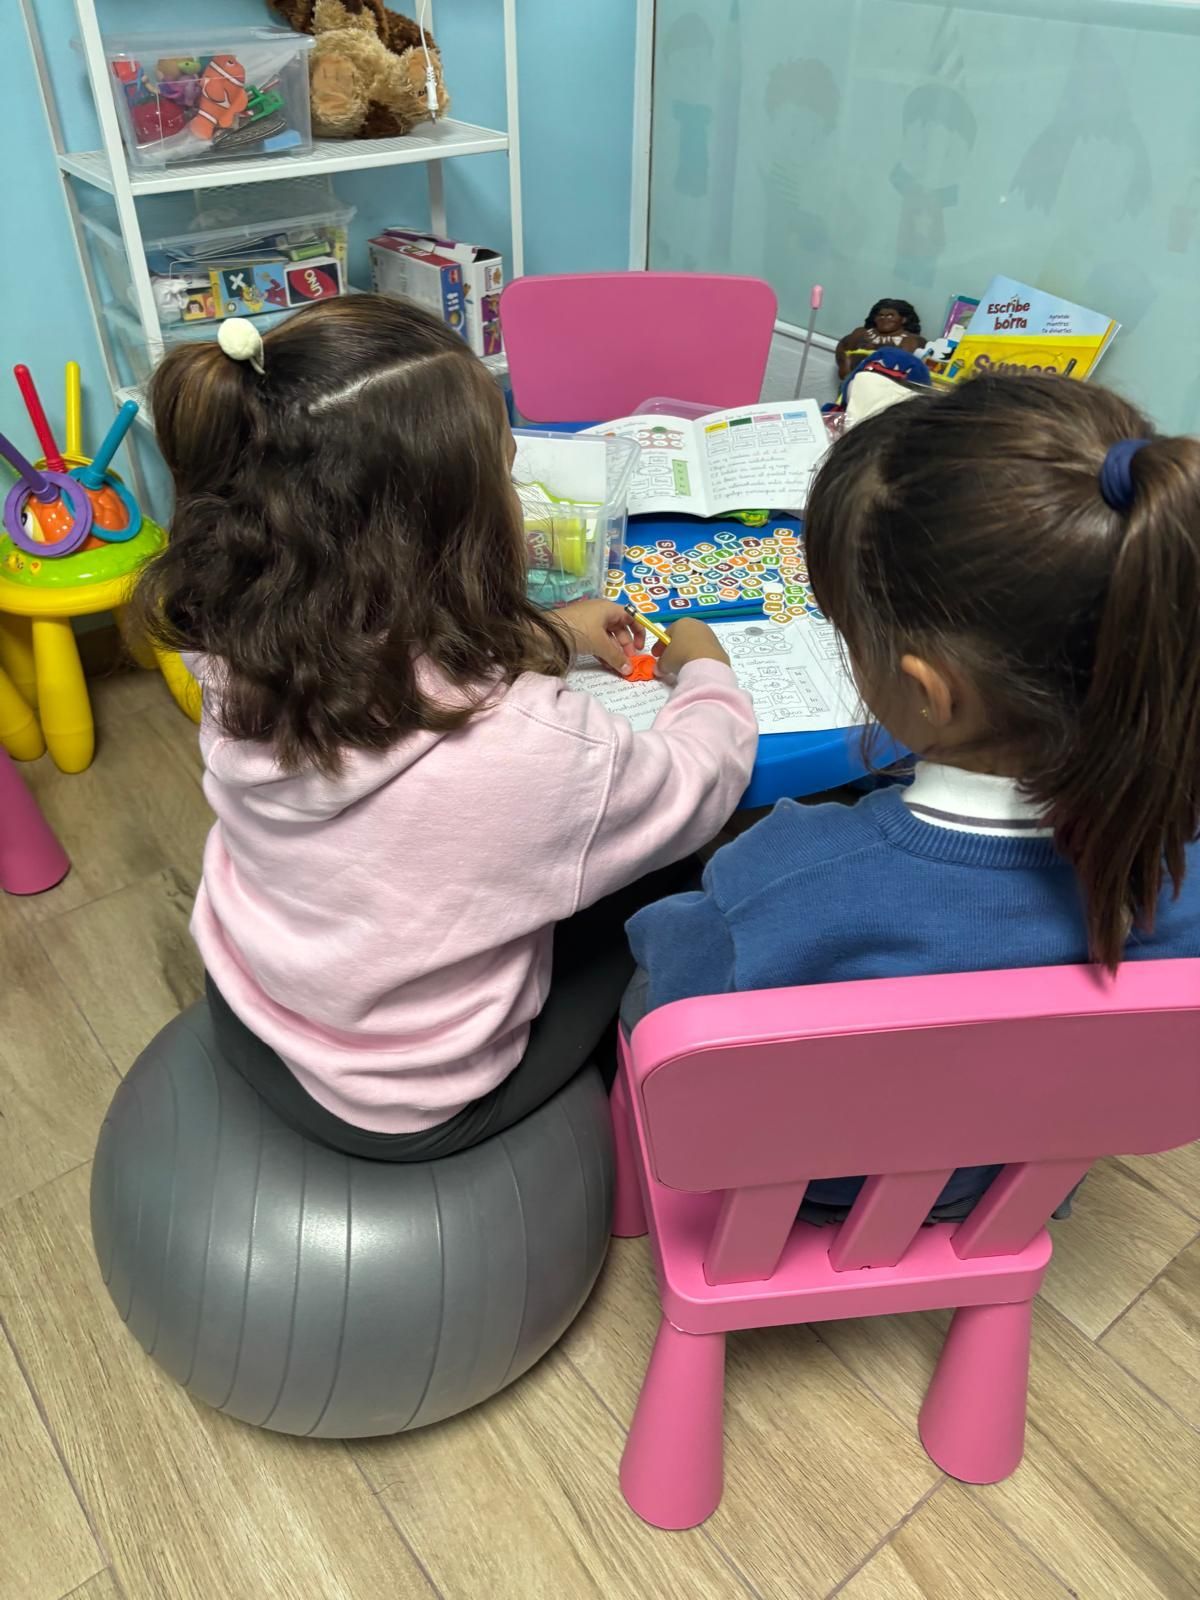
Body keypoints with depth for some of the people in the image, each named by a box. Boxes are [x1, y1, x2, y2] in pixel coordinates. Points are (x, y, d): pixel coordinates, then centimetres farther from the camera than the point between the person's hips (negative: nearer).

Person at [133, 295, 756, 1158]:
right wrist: (706, 669, 2)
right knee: (665, 880, 16)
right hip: (405, 1106, -5)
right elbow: (698, 788, -18)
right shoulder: (522, 740, -39)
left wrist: (547, 635, 6)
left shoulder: (246, 647, -20)